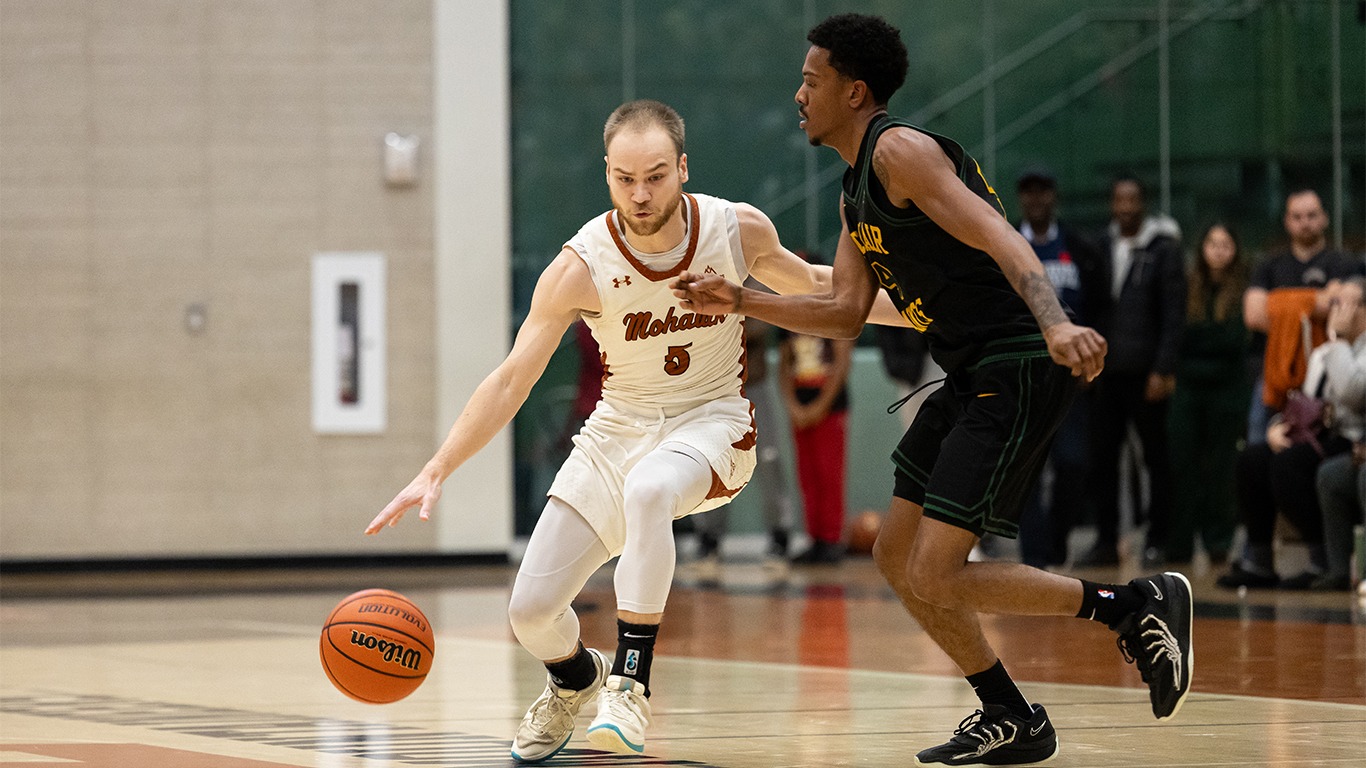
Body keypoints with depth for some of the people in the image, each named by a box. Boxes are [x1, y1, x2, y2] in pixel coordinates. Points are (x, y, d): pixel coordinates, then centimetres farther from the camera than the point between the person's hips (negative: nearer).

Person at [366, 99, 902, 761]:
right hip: (619, 428, 2)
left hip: (711, 423, -2)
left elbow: (811, 288, 9)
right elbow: (511, 381, -17)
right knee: (531, 609, -5)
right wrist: (435, 472, -25)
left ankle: (630, 682, -29)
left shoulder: (739, 230, -14)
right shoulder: (580, 267, -19)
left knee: (648, 488, -39)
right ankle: (577, 678, 33)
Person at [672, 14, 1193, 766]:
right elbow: (845, 312, 21)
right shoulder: (857, 191, 19)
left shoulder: (900, 151, -12)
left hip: (1018, 371, -10)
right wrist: (738, 301, 15)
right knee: (896, 555, 13)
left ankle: (1136, 606, -3)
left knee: (934, 577, -13)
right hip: (971, 377, 10)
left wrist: (1055, 323, -41)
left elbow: (1000, 239, -25)